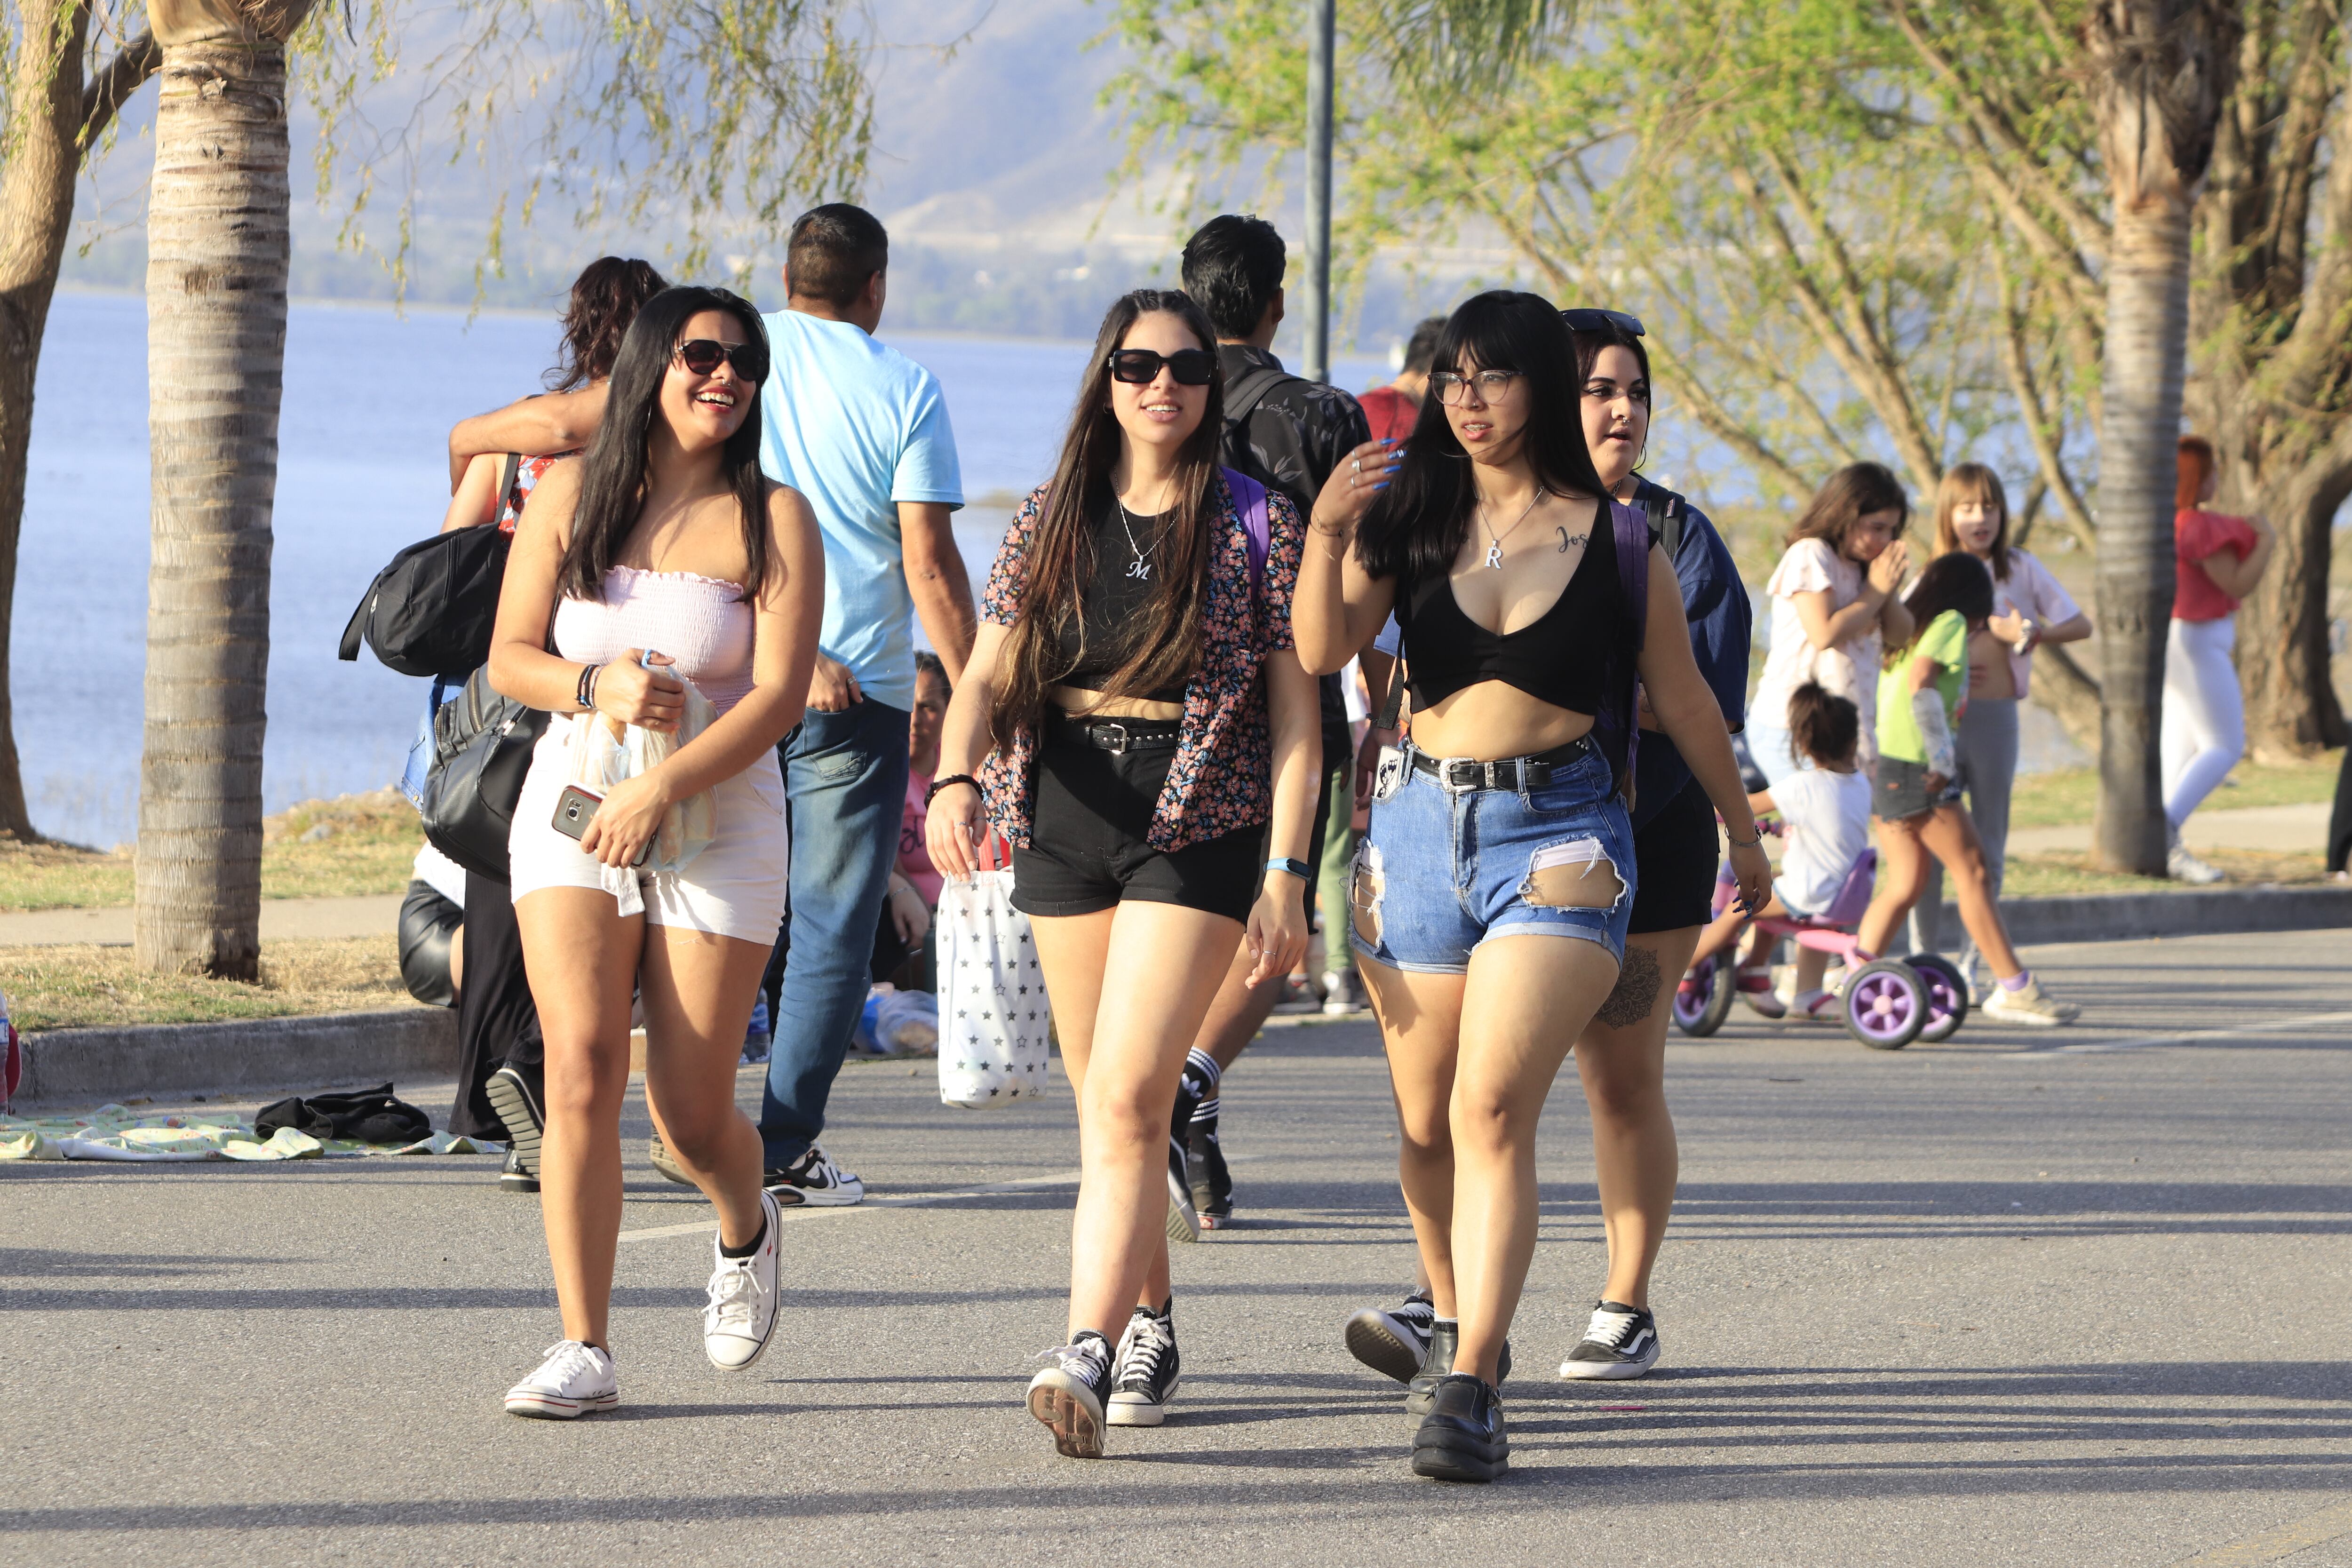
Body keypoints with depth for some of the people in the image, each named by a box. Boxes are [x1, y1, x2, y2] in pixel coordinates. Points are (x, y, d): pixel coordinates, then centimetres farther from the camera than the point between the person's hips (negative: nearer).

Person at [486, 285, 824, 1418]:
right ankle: (583, 1351, -14)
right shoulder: (570, 498, 5)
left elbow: (778, 698, -11)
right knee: (580, 1071, -16)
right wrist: (595, 687, -16)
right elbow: (509, 656, 6)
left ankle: (745, 1229, 37)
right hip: (572, 812, 1)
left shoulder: (773, 520, -3)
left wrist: (660, 789, -22)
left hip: (720, 823, -1)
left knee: (693, 1116, 0)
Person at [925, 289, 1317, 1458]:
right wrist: (953, 778, -18)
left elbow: (1294, 714, -1)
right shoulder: (1050, 522, 10)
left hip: (1200, 822, -4)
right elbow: (986, 673, 3)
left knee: (1126, 1098, -17)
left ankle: (1085, 1358, -26)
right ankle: (1149, 1326, 27)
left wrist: (1285, 873, -8)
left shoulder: (1257, 526, 1)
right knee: (1107, 1103, 10)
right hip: (1063, 812, 4)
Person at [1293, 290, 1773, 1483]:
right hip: (1418, 818, 3)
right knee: (1428, 1121, 12)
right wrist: (1326, 535, -21)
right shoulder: (1411, 521, 6)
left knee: (1493, 1108, -18)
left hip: (1561, 828, -3)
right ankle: (1454, 1316, 37)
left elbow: (1680, 698, 13)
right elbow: (1322, 651, -5)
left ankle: (1471, 1387, -24)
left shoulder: (1616, 538, 2)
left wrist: (1745, 838, 22)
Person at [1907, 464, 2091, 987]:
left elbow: (2080, 625, 7)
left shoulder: (2020, 570, 6)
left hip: (1996, 721, 1)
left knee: (1988, 850, 5)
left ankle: (1969, 966, 14)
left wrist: (2032, 634, -11)